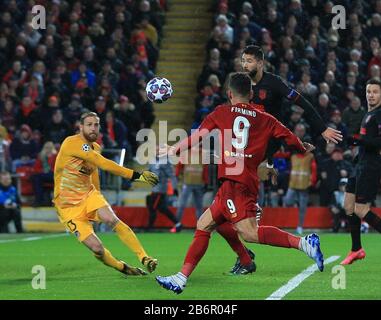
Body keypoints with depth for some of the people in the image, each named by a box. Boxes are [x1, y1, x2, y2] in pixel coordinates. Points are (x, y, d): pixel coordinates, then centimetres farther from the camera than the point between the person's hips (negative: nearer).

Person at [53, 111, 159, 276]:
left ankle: (144, 258, -24)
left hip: (89, 194, 6)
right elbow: (103, 164, -27)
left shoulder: (95, 148, 8)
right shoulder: (73, 143, -19)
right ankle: (122, 268, 10)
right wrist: (135, 175, -31)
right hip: (68, 206, -6)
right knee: (96, 248, -16)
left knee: (113, 221, -25)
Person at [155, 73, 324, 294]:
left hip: (234, 182, -7)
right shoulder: (265, 119, 14)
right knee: (204, 225, 14)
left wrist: (175, 149, 27)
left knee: (249, 232, -20)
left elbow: (198, 135, 13)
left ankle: (303, 243, -30)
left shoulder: (221, 113, 7)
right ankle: (181, 279, 11)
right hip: (249, 182, 7)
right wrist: (305, 148, 35)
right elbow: (291, 139, 14)